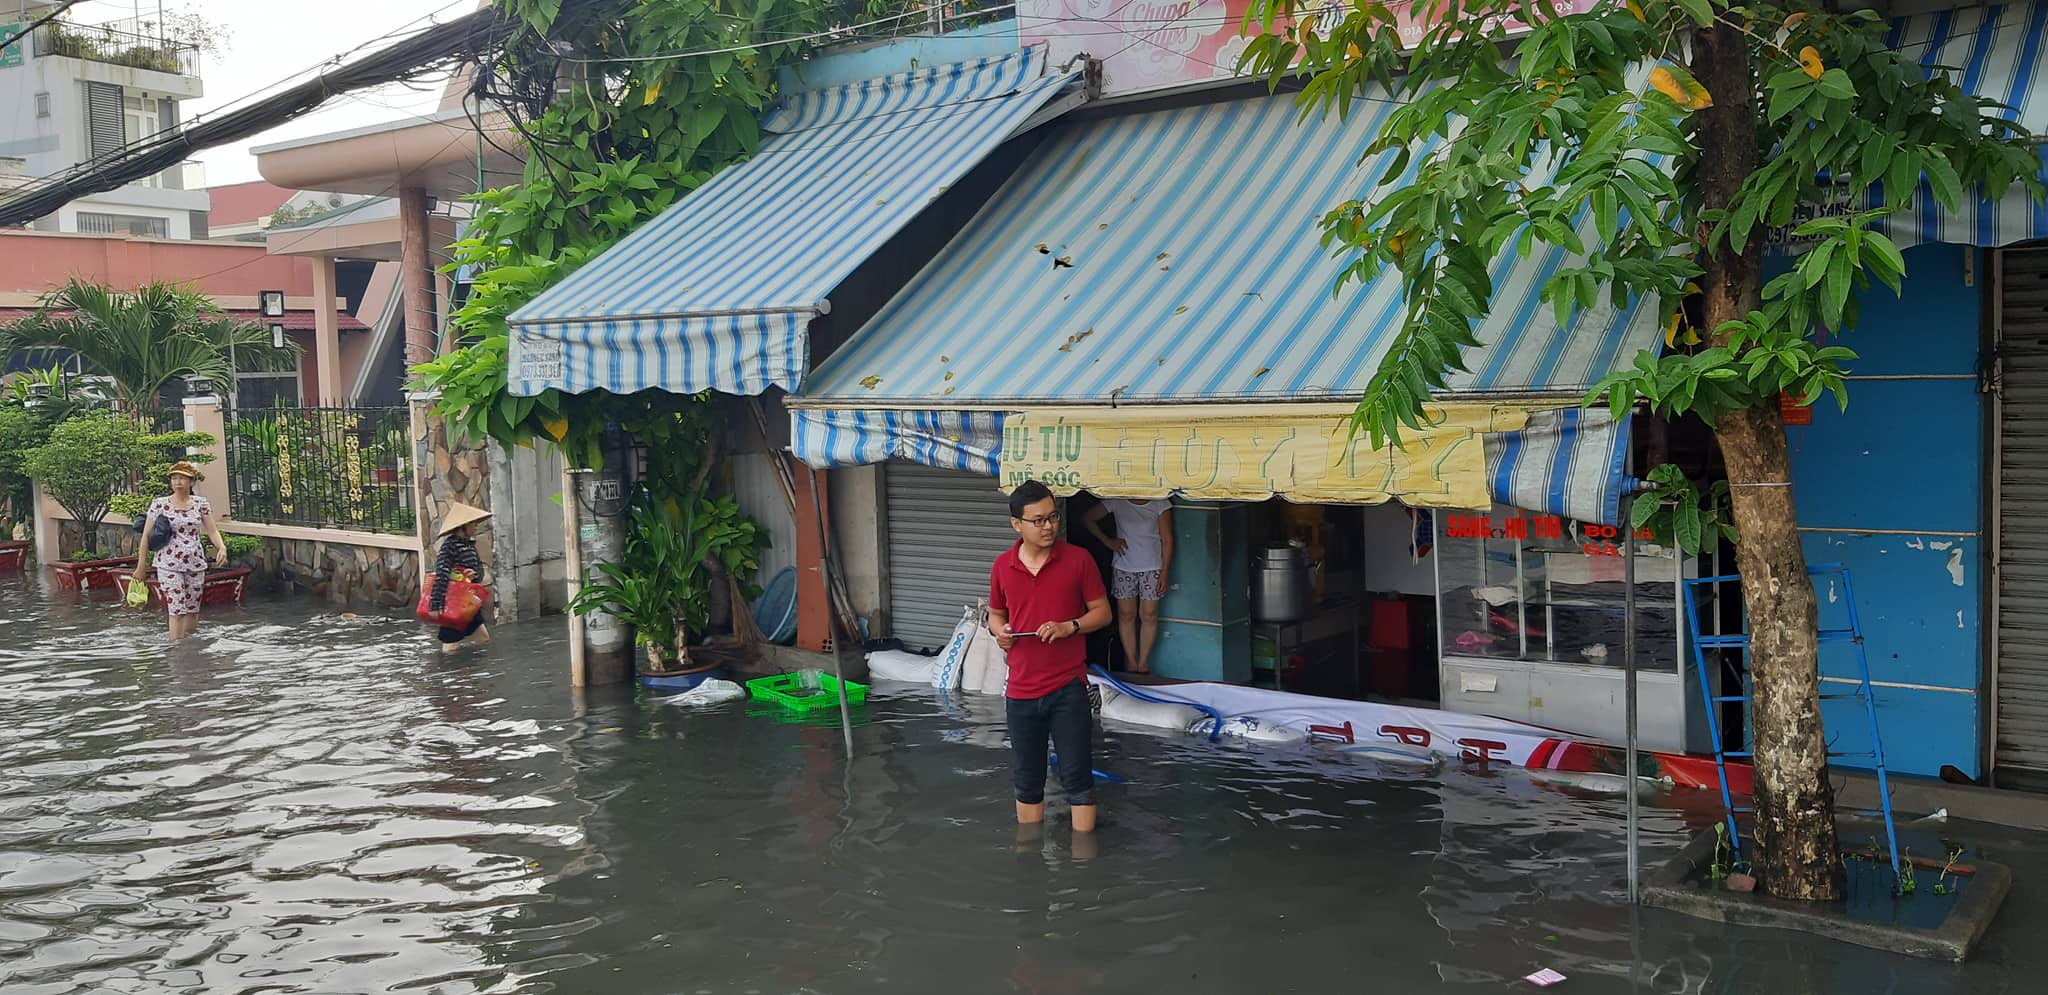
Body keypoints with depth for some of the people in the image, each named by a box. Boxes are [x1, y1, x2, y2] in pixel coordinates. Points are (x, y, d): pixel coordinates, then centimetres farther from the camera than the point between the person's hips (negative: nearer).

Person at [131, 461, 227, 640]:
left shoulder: (200, 504, 5)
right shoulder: (159, 504, -1)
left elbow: (212, 531, 3)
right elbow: (146, 535, 0)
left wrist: (222, 547, -18)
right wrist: (141, 565, -1)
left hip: (195, 564, 3)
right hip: (169, 565, -3)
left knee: (192, 610, 8)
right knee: (177, 610, -9)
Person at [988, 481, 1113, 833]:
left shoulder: (1078, 560, -5)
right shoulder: (1002, 566, 3)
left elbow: (1102, 612, 0)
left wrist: (1070, 626, -17)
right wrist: (999, 630, -5)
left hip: (1068, 688, -3)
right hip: (1021, 690, 3)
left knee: (1077, 778, 0)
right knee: (1026, 781, 13)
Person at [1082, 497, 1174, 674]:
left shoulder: (1160, 503, -5)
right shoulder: (1117, 501, -3)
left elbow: (1167, 540, -4)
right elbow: (1089, 518, 8)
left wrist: (1164, 573, -7)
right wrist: (1107, 540, 0)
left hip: (1152, 568, -1)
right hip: (1123, 567, 1)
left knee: (1149, 615, 0)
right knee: (1126, 615, 4)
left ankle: (1143, 664, 11)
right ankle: (1132, 664, 14)